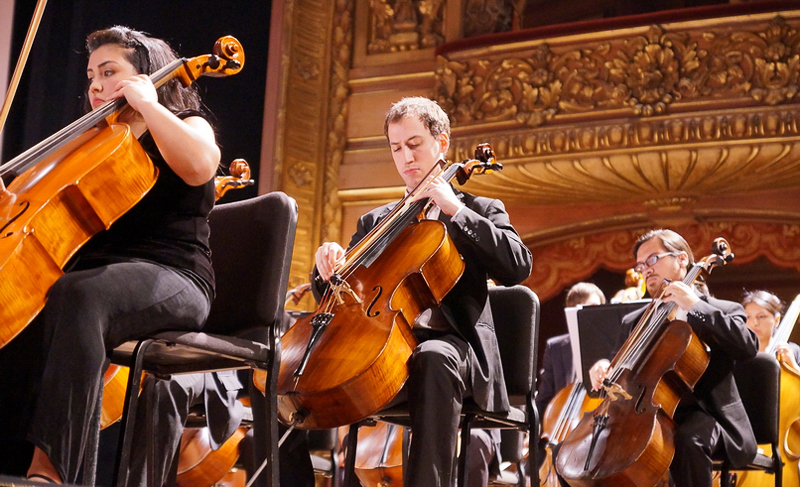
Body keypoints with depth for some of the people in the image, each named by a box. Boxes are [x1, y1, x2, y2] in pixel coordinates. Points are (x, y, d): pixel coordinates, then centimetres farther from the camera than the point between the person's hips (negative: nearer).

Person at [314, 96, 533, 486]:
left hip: (451, 342, -4)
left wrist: (455, 210, -8)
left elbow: (517, 268, -5)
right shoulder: (375, 221, 26)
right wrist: (330, 271, -2)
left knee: (434, 359, -40)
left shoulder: (480, 211, 15)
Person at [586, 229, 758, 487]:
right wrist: (605, 369, -4)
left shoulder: (722, 311, 7)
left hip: (703, 415, -4)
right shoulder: (633, 322, 21)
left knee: (688, 440, -38)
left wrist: (696, 306, -15)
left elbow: (748, 347, -13)